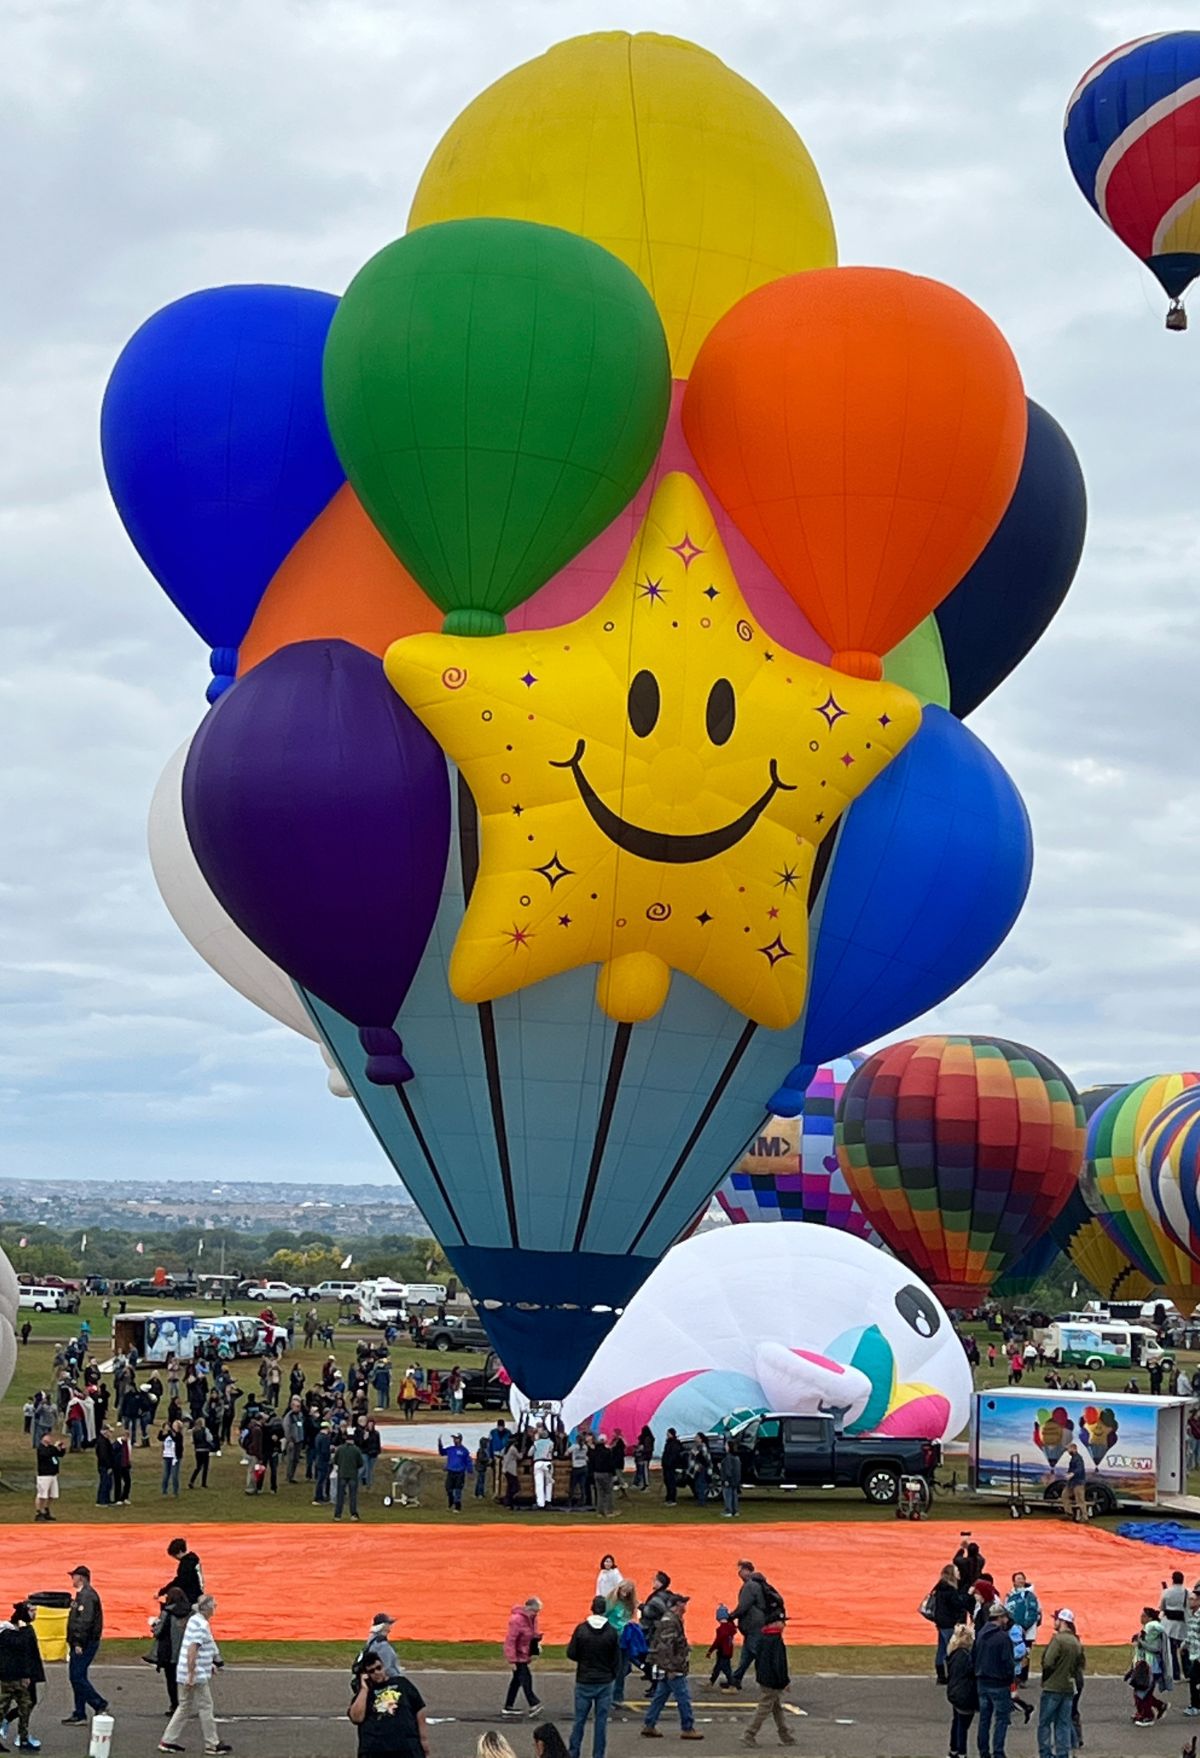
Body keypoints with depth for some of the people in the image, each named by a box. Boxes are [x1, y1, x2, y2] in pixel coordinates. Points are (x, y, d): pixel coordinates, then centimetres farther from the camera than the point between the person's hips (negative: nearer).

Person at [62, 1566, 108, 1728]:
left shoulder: (87, 1596, -16)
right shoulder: (82, 1594, 17)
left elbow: (85, 1621, -24)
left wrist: (79, 1643, -25)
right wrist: (74, 1642, 21)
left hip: (84, 1644, -11)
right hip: (79, 1644, 11)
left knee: (77, 1676, -10)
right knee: (76, 1677, 11)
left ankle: (99, 1704, -4)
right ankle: (79, 1714, 15)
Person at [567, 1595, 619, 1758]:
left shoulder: (581, 1629, -9)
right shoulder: (611, 1632, -8)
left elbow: (571, 1654, -5)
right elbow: (616, 1658, -2)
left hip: (584, 1682, 0)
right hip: (605, 1682, 0)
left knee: (579, 1719, 8)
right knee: (601, 1720, 6)